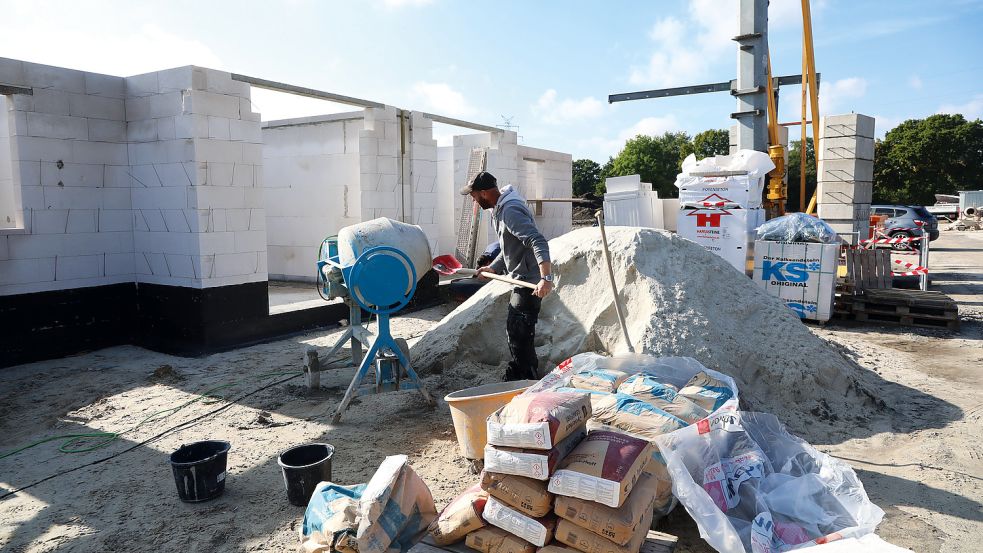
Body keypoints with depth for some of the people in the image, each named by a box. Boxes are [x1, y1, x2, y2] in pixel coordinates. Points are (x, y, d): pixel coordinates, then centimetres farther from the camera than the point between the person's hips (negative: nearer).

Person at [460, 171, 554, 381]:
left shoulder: (510, 211, -22)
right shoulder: (499, 209, 12)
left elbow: (538, 242, -33)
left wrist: (546, 278, -42)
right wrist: (493, 267, 19)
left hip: (530, 283, -11)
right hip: (522, 280, 11)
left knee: (520, 336, -8)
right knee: (514, 332, 20)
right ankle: (516, 380, 34)